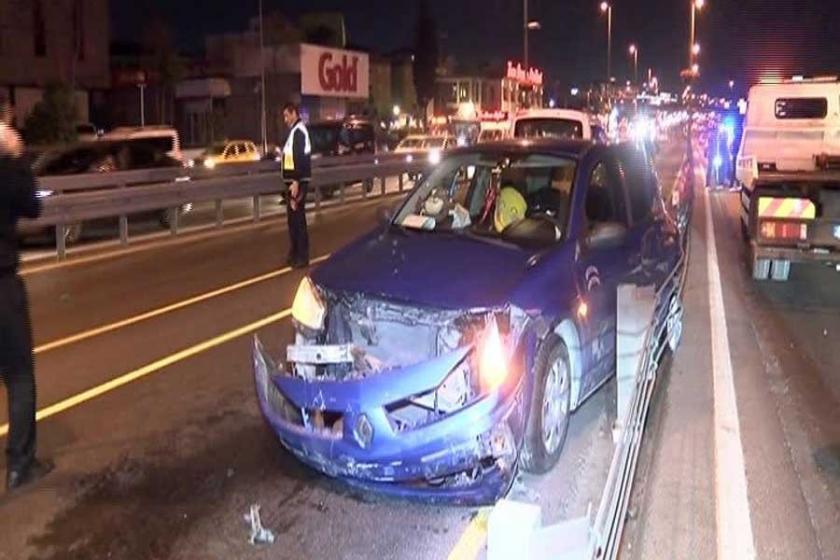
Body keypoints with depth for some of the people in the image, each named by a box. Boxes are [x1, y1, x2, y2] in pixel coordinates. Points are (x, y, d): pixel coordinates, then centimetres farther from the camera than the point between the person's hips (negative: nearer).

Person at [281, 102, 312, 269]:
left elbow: (300, 158, -22)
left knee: (298, 218, -7)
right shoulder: (294, 131, 18)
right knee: (293, 218, 15)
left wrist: (296, 182, -26)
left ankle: (302, 257, -2)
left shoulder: (299, 131, -14)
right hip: (292, 181, 10)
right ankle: (295, 253, 24)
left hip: (297, 182, -10)